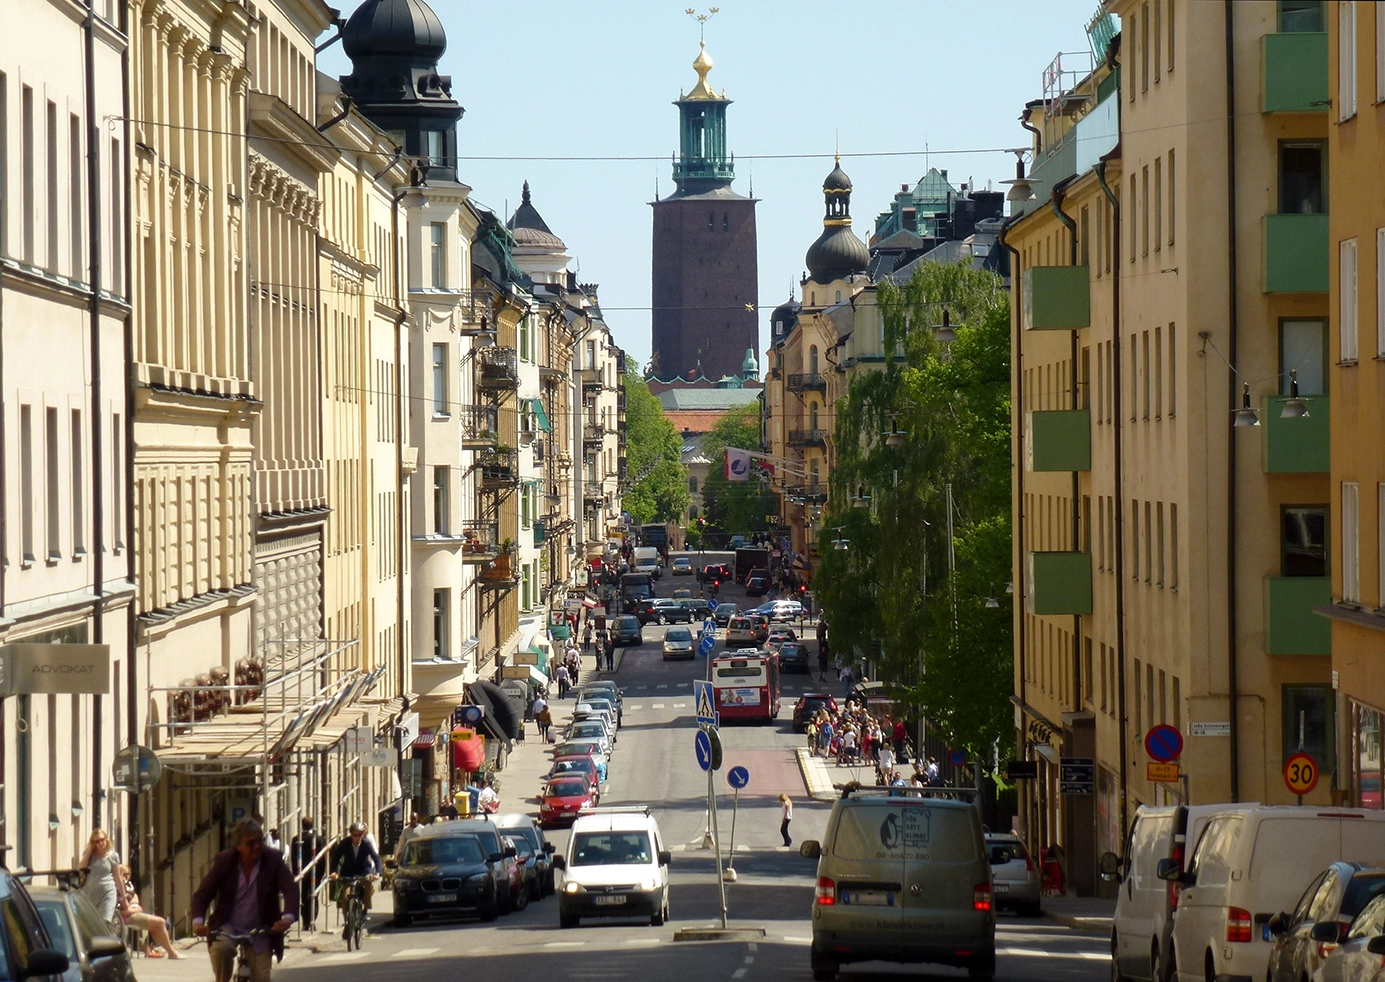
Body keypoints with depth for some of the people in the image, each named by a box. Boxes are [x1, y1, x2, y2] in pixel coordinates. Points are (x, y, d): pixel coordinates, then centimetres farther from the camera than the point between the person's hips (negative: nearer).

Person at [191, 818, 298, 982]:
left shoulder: (273, 859, -6)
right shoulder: (224, 860, -6)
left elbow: (291, 889, -15)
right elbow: (203, 893, -6)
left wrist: (287, 917, -35)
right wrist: (198, 921, -25)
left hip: (260, 931, 1)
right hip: (228, 928, -1)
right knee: (220, 948, -33)